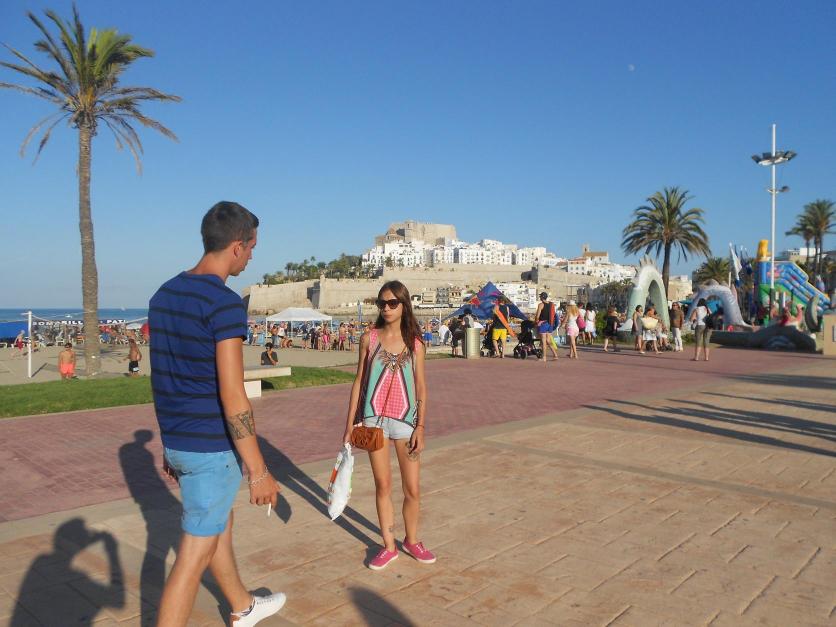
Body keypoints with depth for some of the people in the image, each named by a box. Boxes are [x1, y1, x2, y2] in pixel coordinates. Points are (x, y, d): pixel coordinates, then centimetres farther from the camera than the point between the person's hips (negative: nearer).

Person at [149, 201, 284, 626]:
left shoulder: (164, 294, 7)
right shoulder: (225, 303, -20)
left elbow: (162, 379, 13)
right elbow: (233, 397, -23)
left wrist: (171, 442, 22)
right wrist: (259, 471, -17)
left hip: (177, 443, 9)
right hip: (211, 448, -9)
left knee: (220, 522, 25)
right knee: (195, 555, 3)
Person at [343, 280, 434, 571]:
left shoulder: (414, 343, 1)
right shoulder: (369, 338, 1)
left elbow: (421, 387, 2)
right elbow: (359, 381, 4)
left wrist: (421, 427, -4)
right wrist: (350, 423, 2)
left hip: (406, 421, 0)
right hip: (374, 419, 0)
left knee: (413, 489, 6)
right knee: (383, 486, 9)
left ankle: (412, 540, 30)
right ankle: (389, 546, 25)